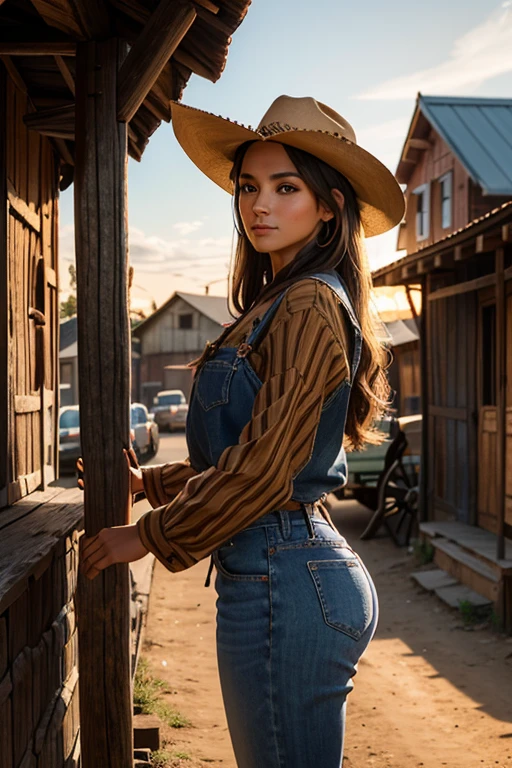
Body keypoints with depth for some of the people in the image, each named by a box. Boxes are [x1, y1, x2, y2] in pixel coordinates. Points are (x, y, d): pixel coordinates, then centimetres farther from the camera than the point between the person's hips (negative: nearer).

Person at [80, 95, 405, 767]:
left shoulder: (309, 305, -14)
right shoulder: (280, 303, 17)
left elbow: (265, 464, -19)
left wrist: (150, 535, -9)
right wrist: (148, 481, 27)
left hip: (284, 581, -10)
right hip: (298, 567, 10)